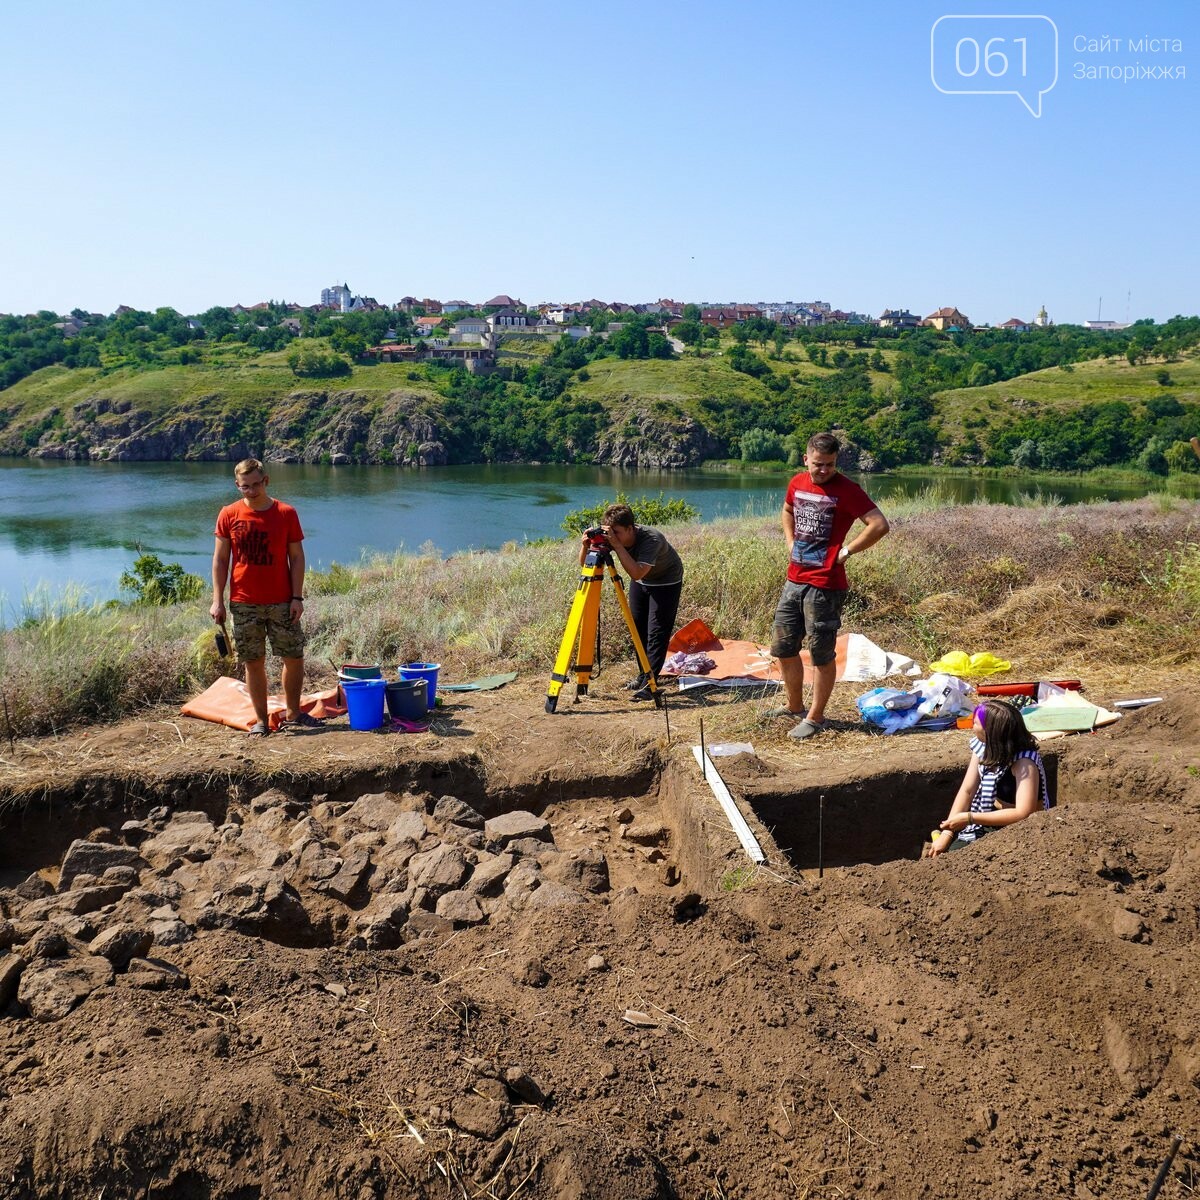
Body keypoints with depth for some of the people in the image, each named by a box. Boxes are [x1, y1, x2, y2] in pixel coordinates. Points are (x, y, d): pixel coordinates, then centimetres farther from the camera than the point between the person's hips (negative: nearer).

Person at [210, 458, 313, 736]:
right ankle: (261, 720, 16)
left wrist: (297, 597, -6)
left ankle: (293, 712, 23)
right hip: (244, 604, 0)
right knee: (253, 662, 6)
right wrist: (217, 600, -3)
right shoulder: (229, 515, 0)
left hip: (281, 602, 0)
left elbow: (297, 557, 0)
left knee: (294, 658, 5)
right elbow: (220, 559, 3)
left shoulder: (286, 513, -2)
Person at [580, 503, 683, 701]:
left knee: (657, 632, -13)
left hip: (666, 581, -6)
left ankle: (649, 684, -14)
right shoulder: (608, 537, -21)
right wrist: (586, 545, -37)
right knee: (638, 629, 7)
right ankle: (643, 676, 21)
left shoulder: (651, 539, -38)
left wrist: (617, 545, -52)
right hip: (641, 581, 6)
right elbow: (584, 564, -17)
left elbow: (637, 573, -49)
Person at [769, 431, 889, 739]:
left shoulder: (846, 489, -13)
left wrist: (846, 551, -15)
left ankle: (815, 717, 16)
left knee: (821, 654, 3)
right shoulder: (797, 483, 7)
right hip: (794, 580, 7)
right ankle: (794, 707, 33)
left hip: (824, 584, -7)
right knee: (783, 647, 15)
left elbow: (879, 524, -21)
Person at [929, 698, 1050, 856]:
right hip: (989, 821, 6)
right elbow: (967, 790, -5)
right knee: (940, 853, -10)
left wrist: (969, 818, -29)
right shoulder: (982, 746, -8)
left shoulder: (1024, 762, -26)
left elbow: (1023, 813, -30)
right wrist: (947, 833, -13)